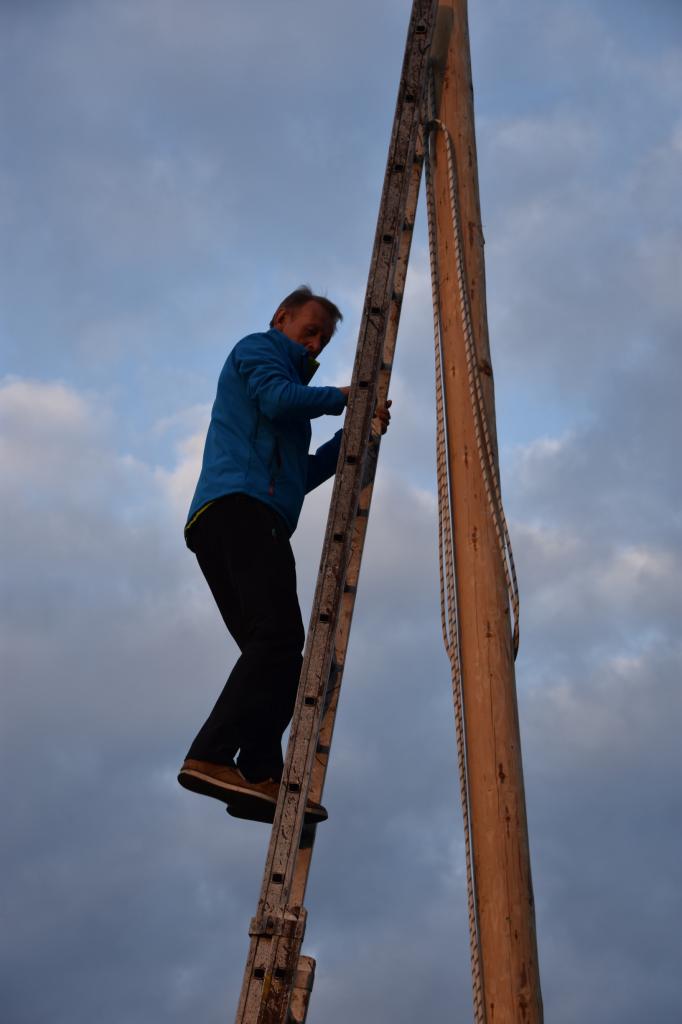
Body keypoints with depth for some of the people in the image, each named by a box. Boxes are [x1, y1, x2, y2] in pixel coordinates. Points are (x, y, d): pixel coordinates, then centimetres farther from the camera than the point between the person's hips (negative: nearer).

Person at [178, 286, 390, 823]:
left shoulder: (282, 373, 37)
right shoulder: (258, 347, 12)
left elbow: (301, 475, 31)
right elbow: (279, 398, -10)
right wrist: (342, 397, 3)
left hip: (220, 519, 10)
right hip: (242, 507, -10)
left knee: (276, 654, -1)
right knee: (279, 638, -23)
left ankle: (260, 778, -13)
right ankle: (212, 758, -32)